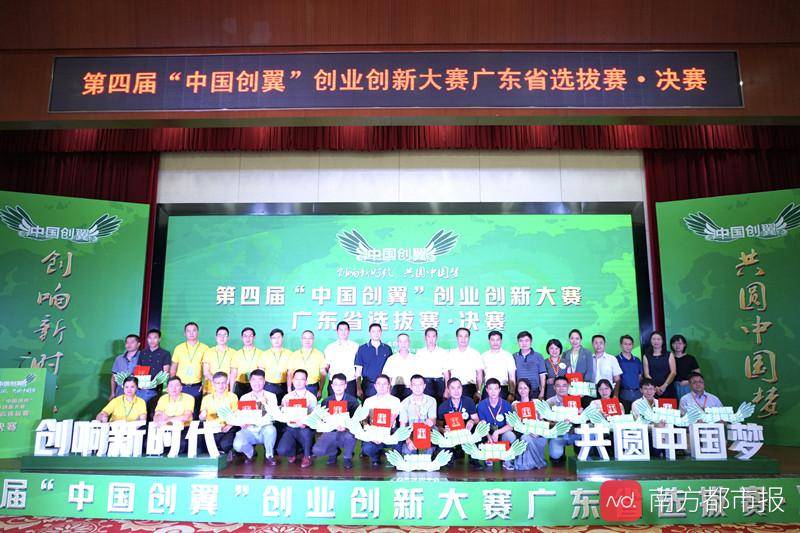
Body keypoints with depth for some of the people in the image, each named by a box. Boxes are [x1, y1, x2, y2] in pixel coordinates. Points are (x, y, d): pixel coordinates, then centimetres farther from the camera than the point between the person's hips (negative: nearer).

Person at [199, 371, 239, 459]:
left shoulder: (232, 397, 6)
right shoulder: (207, 398, 13)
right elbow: (201, 418, 12)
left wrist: (229, 426, -18)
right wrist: (202, 415, -12)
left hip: (227, 429, -2)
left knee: (225, 444, -32)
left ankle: (227, 451, 5)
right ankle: (219, 452, 2)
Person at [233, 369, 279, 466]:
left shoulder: (271, 396, 4)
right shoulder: (244, 398, 8)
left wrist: (264, 403, -18)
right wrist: (243, 424, -20)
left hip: (265, 429, -1)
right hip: (249, 430, 1)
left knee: (270, 429, -35)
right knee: (237, 445, -28)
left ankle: (269, 456, -6)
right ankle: (251, 453, 10)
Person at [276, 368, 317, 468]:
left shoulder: (311, 397, 2)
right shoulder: (287, 397, 7)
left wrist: (305, 423, -28)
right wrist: (297, 421, -22)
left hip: (306, 429, -1)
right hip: (291, 428, 1)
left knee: (304, 431, -38)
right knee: (281, 450, -24)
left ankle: (307, 456, -9)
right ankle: (293, 451, 13)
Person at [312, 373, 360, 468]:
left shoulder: (352, 400, -1)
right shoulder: (326, 401, 5)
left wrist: (345, 426, -26)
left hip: (346, 431, -2)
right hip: (331, 431, 2)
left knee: (349, 435, -37)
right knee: (316, 451, -22)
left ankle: (347, 457, -4)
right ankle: (334, 451, 14)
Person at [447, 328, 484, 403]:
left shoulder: (475, 353, 4)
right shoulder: (451, 353, 9)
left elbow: (479, 374, 4)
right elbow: (448, 373, 11)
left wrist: (478, 392, -3)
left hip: (470, 388, -1)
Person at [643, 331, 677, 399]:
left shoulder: (669, 355, 11)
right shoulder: (646, 356, 10)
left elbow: (673, 372, 1)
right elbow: (646, 374, 3)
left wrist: (664, 386, -11)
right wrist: (655, 387, -12)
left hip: (668, 389, 0)